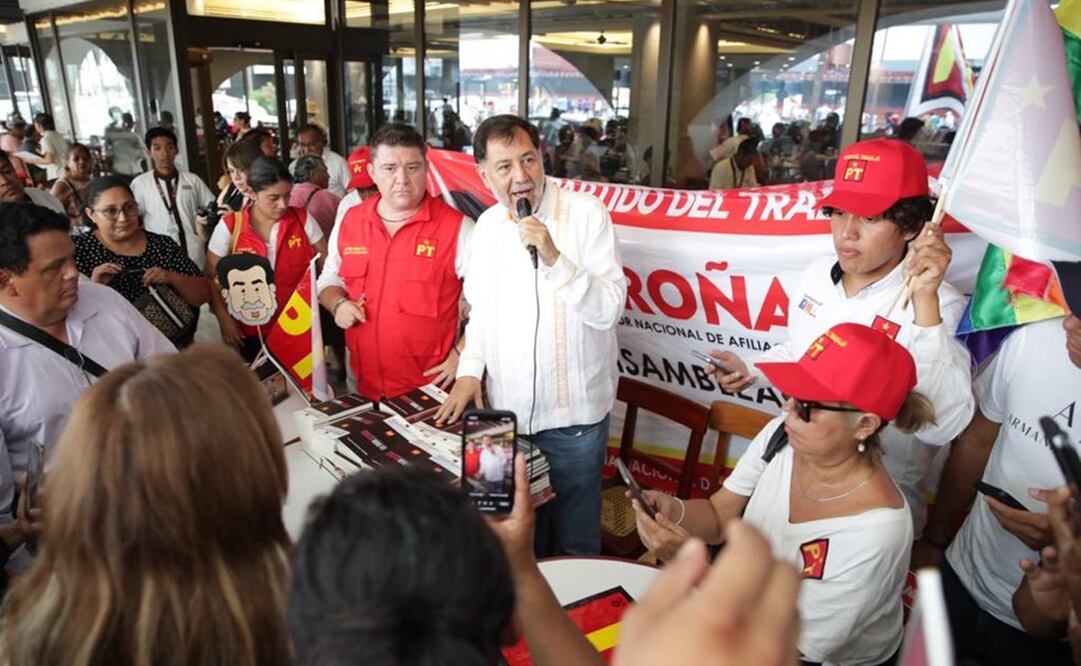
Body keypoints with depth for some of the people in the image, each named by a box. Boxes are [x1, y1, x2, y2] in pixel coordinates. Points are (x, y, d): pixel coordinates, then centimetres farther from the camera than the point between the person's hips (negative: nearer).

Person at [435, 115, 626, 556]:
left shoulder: (586, 213, -11)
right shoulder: (488, 224, 7)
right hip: (506, 411, 5)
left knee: (574, 542, 11)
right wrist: (470, 370, 4)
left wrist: (554, 259, -28)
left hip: (571, 414, -4)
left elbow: (609, 309, -17)